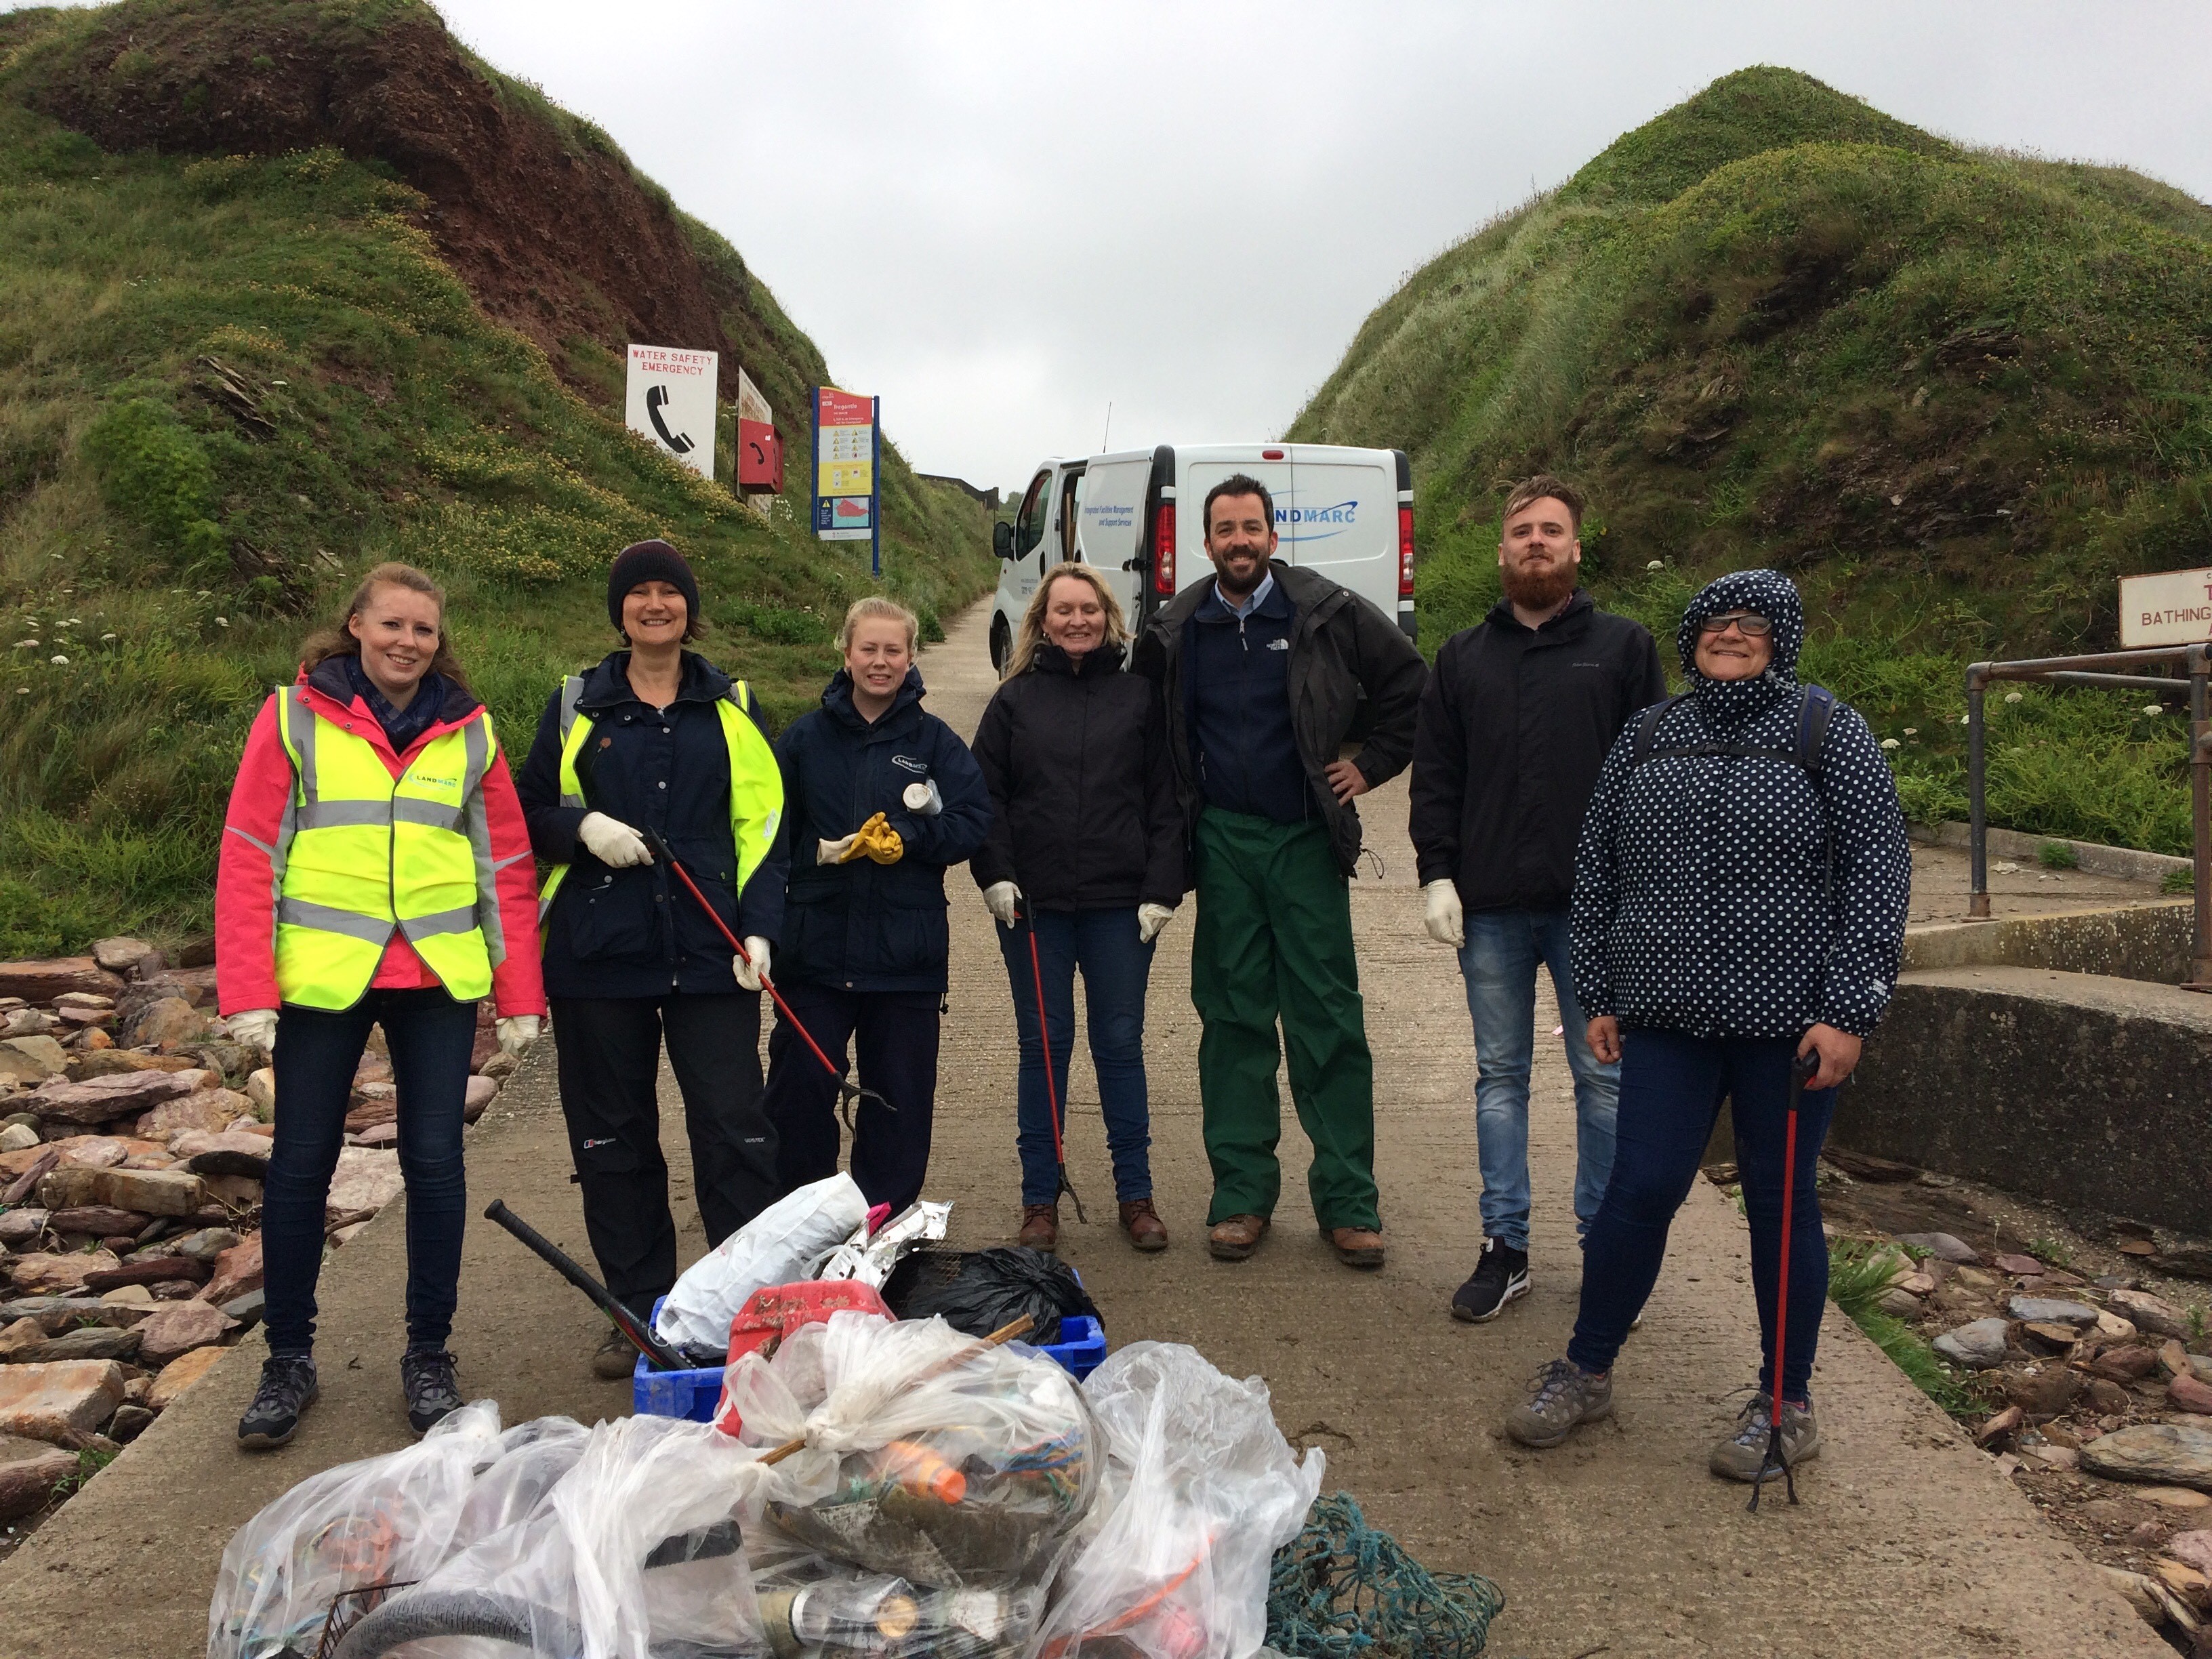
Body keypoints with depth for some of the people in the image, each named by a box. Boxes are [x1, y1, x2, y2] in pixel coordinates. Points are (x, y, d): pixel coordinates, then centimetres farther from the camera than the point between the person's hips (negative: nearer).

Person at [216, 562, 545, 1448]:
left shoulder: (470, 731, 7)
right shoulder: (294, 717, 1)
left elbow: (506, 865, 8)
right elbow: (248, 856, -1)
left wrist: (519, 995, 4)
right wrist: (248, 993, -8)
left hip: (440, 978, 1)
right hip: (321, 975, -1)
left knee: (434, 1161, 5)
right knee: (300, 1164, 7)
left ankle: (429, 1356, 20)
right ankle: (288, 1360, 23)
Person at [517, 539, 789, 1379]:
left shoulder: (732, 707, 8)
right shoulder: (576, 705, 8)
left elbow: (763, 824, 6)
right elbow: (531, 812, 12)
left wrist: (758, 927, -5)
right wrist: (584, 827, -9)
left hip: (709, 953, -1)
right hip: (599, 952, 1)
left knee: (734, 1128, -3)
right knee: (613, 1136, 8)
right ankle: (641, 1311, 21)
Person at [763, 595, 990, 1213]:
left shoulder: (934, 740, 3)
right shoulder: (806, 737, 5)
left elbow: (973, 822, -4)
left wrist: (906, 838, -17)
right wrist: (818, 852, -11)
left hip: (906, 950, 0)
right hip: (815, 945, 0)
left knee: (900, 1093, 8)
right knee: (800, 1087, 3)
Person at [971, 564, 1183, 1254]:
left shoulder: (1139, 696, 6)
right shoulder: (1016, 698, 6)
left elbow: (1165, 800, 4)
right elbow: (985, 794, 5)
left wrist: (1161, 888, -4)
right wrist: (996, 875, -6)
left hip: (1120, 904, 0)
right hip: (1035, 902, 0)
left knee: (1120, 1043, 7)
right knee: (1044, 1045, 7)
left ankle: (1135, 1194, 19)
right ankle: (1040, 1199, 18)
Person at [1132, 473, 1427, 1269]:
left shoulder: (1327, 613, -1)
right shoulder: (1175, 630, 5)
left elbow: (1410, 681, 8)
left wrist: (1372, 762, 4)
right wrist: (1178, 808, 10)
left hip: (1306, 839, -2)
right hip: (1222, 841, 2)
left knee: (1328, 1018, 0)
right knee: (1233, 1016, 6)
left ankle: (1348, 1198, 9)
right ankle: (1241, 1191, 16)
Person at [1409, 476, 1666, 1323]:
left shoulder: (1624, 647, 6)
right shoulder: (1462, 657, 13)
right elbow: (1435, 776, 9)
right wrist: (1438, 875, -1)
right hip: (1490, 906, 2)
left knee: (1604, 1079, 5)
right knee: (1500, 1077, 9)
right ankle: (1504, 1247, 18)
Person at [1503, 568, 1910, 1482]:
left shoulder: (1828, 732, -1)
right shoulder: (1647, 737, 9)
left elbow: (1878, 872, -5)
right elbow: (1596, 868, 13)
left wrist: (1848, 1010, -11)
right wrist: (1599, 996, 9)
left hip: (1790, 1020, -2)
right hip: (1670, 1014, 3)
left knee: (1781, 1201, 8)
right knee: (1638, 1190, 4)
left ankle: (1786, 1404, 24)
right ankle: (1585, 1373, 22)